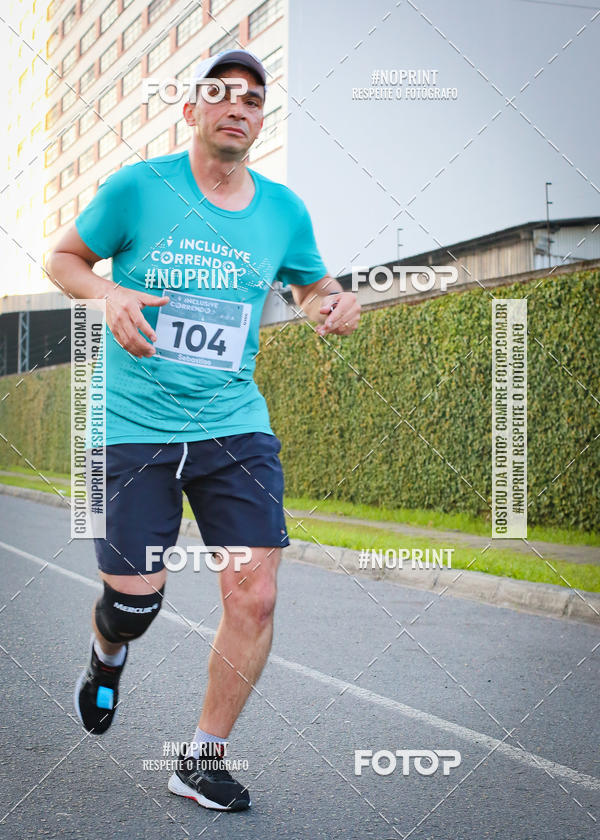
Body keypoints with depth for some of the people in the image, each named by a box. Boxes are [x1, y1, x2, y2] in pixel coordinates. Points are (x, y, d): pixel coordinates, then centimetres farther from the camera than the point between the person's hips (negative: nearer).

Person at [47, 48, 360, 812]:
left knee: (255, 596, -7)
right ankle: (106, 661, 39)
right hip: (134, 428, -2)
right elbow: (62, 257, 8)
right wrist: (106, 293, -14)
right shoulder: (137, 188, -3)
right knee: (134, 599, -1)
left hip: (236, 427, 3)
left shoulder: (283, 210, 5)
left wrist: (333, 304, -3)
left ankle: (202, 762, 12)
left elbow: (312, 284, 22)